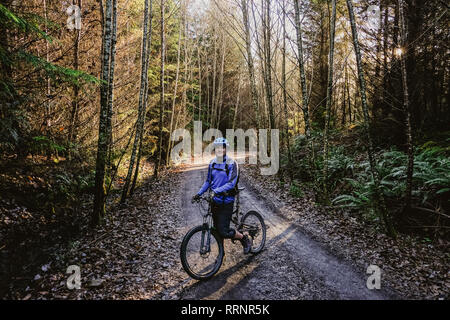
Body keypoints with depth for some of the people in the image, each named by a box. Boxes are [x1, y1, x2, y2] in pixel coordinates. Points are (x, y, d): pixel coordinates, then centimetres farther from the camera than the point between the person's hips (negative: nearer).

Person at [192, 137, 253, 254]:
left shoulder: (231, 163, -11)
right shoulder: (212, 163, 7)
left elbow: (231, 183, -21)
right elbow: (208, 181, 13)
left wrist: (217, 190, -32)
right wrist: (199, 193, 3)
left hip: (226, 201, -6)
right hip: (215, 200, 6)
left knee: (224, 231, -9)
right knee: (217, 229, 11)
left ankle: (246, 239, 16)